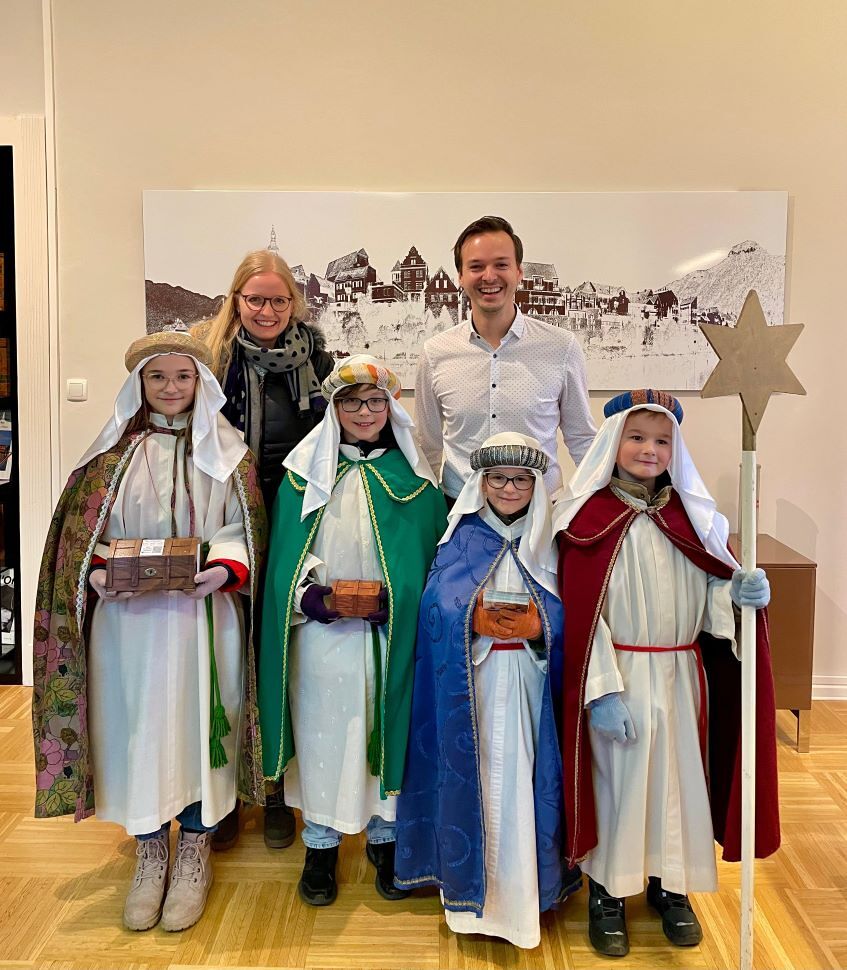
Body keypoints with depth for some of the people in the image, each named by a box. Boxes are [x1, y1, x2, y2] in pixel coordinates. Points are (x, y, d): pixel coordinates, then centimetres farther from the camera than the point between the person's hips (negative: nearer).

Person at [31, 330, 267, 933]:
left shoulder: (227, 451, 3)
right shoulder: (114, 450, 7)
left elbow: (246, 529, -1)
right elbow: (82, 529, 5)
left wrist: (224, 569, -20)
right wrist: (96, 573, -14)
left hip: (203, 614, -1)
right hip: (127, 616, 2)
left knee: (197, 724, 6)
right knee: (137, 726, 8)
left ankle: (194, 856, 26)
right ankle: (150, 853, 29)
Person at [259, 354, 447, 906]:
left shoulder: (414, 474, 4)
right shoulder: (307, 472, 4)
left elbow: (431, 556, 3)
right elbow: (287, 554, 2)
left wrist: (399, 603, -12)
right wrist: (312, 598, -15)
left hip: (394, 632, 1)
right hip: (322, 633, 0)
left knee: (390, 728, 9)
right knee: (324, 730, 6)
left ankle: (386, 838, 30)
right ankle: (321, 844, 26)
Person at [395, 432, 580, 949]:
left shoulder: (551, 542, 7)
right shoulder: (460, 539, 4)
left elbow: (569, 618, 2)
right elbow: (435, 610, -4)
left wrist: (539, 628, -16)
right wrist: (473, 620, -20)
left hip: (529, 686, 1)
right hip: (468, 687, -1)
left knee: (524, 775, 4)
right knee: (472, 775, 3)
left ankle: (524, 885, 22)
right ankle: (471, 882, 21)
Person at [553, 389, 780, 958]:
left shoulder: (689, 516, 5)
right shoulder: (590, 517, -9)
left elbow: (708, 594, 7)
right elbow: (581, 615, -13)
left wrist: (739, 591, -15)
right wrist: (602, 691, -17)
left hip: (680, 675, 4)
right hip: (619, 676, -4)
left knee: (678, 777, 14)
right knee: (616, 779, 7)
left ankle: (669, 883, 35)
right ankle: (606, 892, 28)